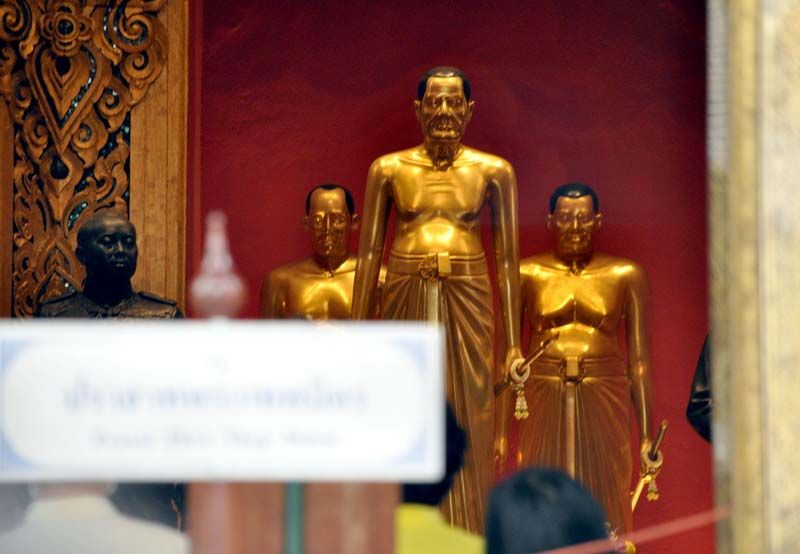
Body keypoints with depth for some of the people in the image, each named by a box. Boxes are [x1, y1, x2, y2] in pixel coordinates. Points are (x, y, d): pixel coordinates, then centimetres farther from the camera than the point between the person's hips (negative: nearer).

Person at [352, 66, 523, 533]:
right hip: (406, 305, 1)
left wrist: (513, 344, 0)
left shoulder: (493, 172, 4)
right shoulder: (389, 170, 6)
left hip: (467, 307, 0)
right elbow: (369, 254, 7)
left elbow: (508, 260, 4)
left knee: (466, 436, 2)